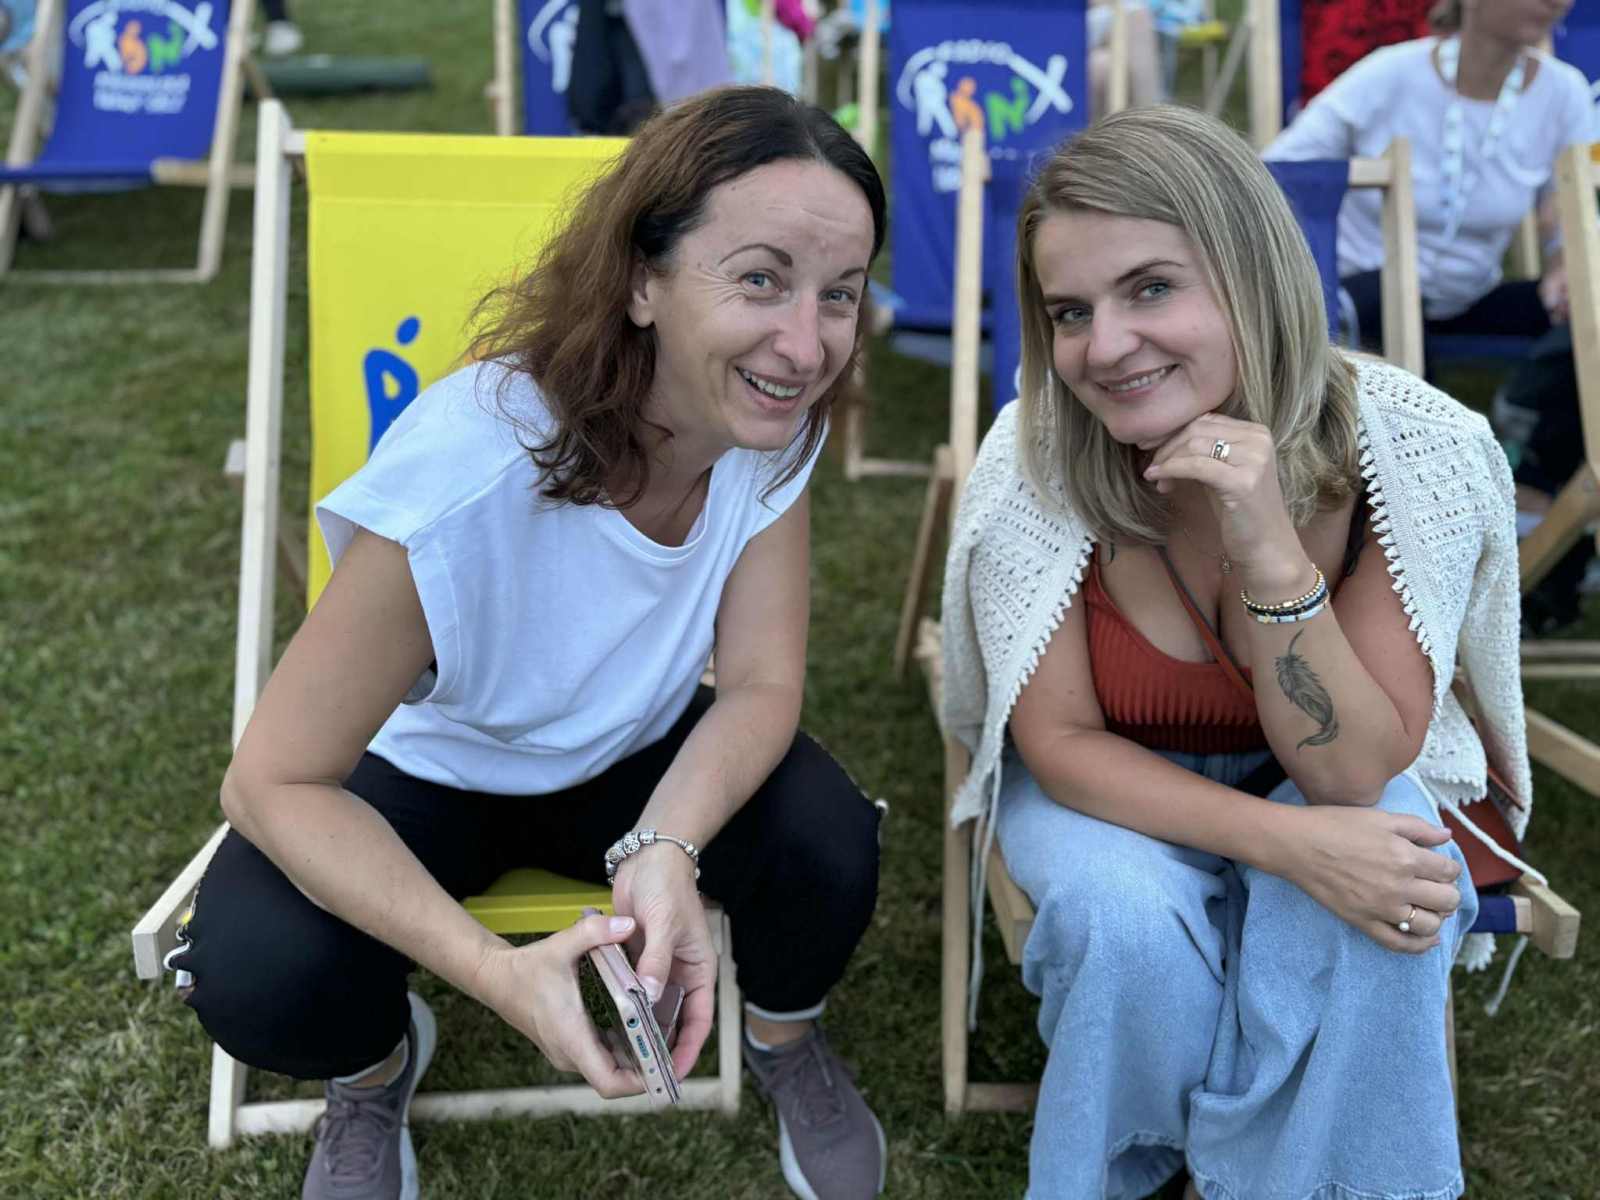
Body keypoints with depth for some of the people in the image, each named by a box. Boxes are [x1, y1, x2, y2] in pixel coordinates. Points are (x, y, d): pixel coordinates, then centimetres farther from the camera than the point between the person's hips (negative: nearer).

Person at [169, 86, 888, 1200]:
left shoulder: (772, 423, -21)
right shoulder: (462, 475, -36)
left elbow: (761, 684, -18)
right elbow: (275, 782, -29)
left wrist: (667, 850, -39)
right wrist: (498, 970, -42)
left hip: (642, 758, 3)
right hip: (430, 770, -2)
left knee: (829, 847, -25)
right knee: (257, 977, -29)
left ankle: (785, 1040, 12)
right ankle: (378, 1069, 11)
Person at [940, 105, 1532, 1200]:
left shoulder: (1421, 449, -26)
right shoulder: (1036, 459, -26)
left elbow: (1353, 774, -23)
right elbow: (1061, 740, -17)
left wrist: (1272, 553, -39)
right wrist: (1284, 842, -32)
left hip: (1337, 787, 1)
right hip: (1110, 787, 0)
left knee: (1368, 918, -30)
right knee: (1132, 919, -30)